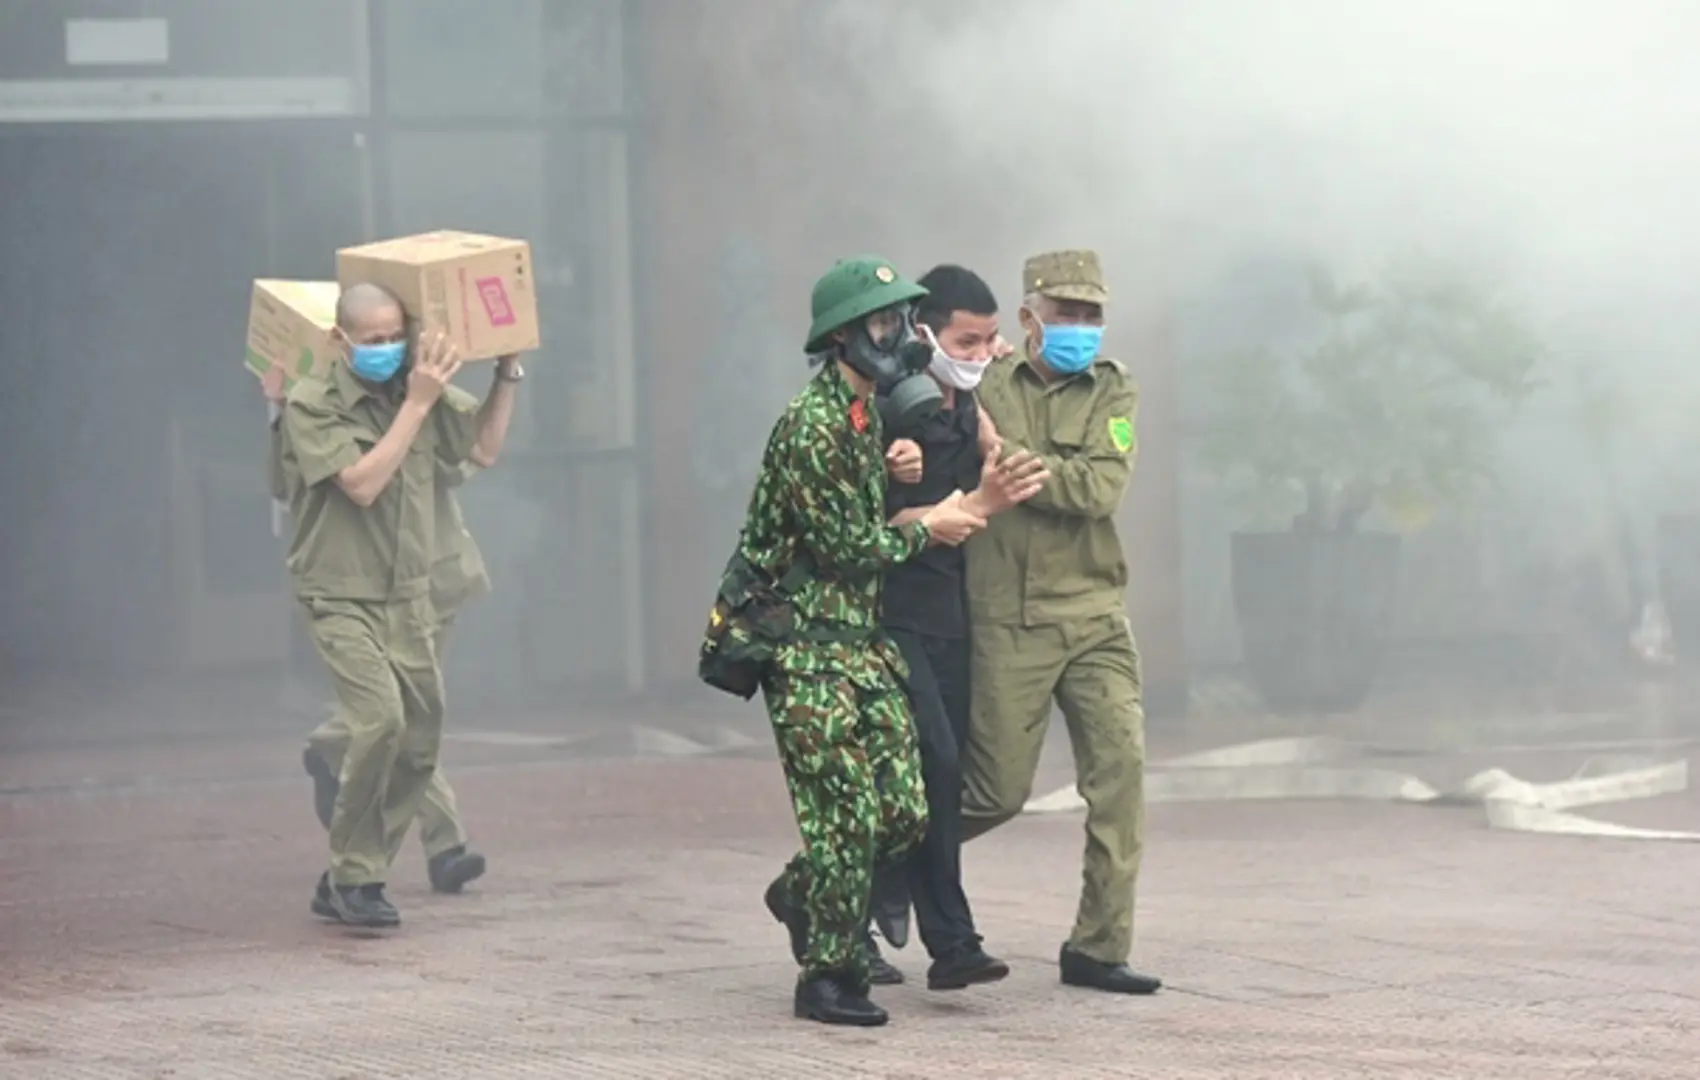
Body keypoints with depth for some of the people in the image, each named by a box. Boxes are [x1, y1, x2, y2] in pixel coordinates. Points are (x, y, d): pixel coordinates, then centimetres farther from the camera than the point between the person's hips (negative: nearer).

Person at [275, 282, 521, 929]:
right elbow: (361, 482, -22)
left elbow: (484, 449, 18)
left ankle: (346, 883, 16)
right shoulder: (312, 406, -10)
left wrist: (507, 373, 11)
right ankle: (353, 875, -11)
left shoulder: (419, 396, 6)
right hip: (342, 600, -6)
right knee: (380, 717, -24)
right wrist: (416, 405, -20)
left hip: (409, 597, 6)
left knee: (419, 742, 5)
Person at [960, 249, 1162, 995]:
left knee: (1120, 768, -6)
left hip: (1094, 617, 2)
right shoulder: (985, 385, -1)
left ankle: (1099, 947, 3)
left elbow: (1100, 488, -12)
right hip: (1009, 622, -2)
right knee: (999, 791, 1)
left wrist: (1006, 456, -16)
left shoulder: (1112, 392, 3)